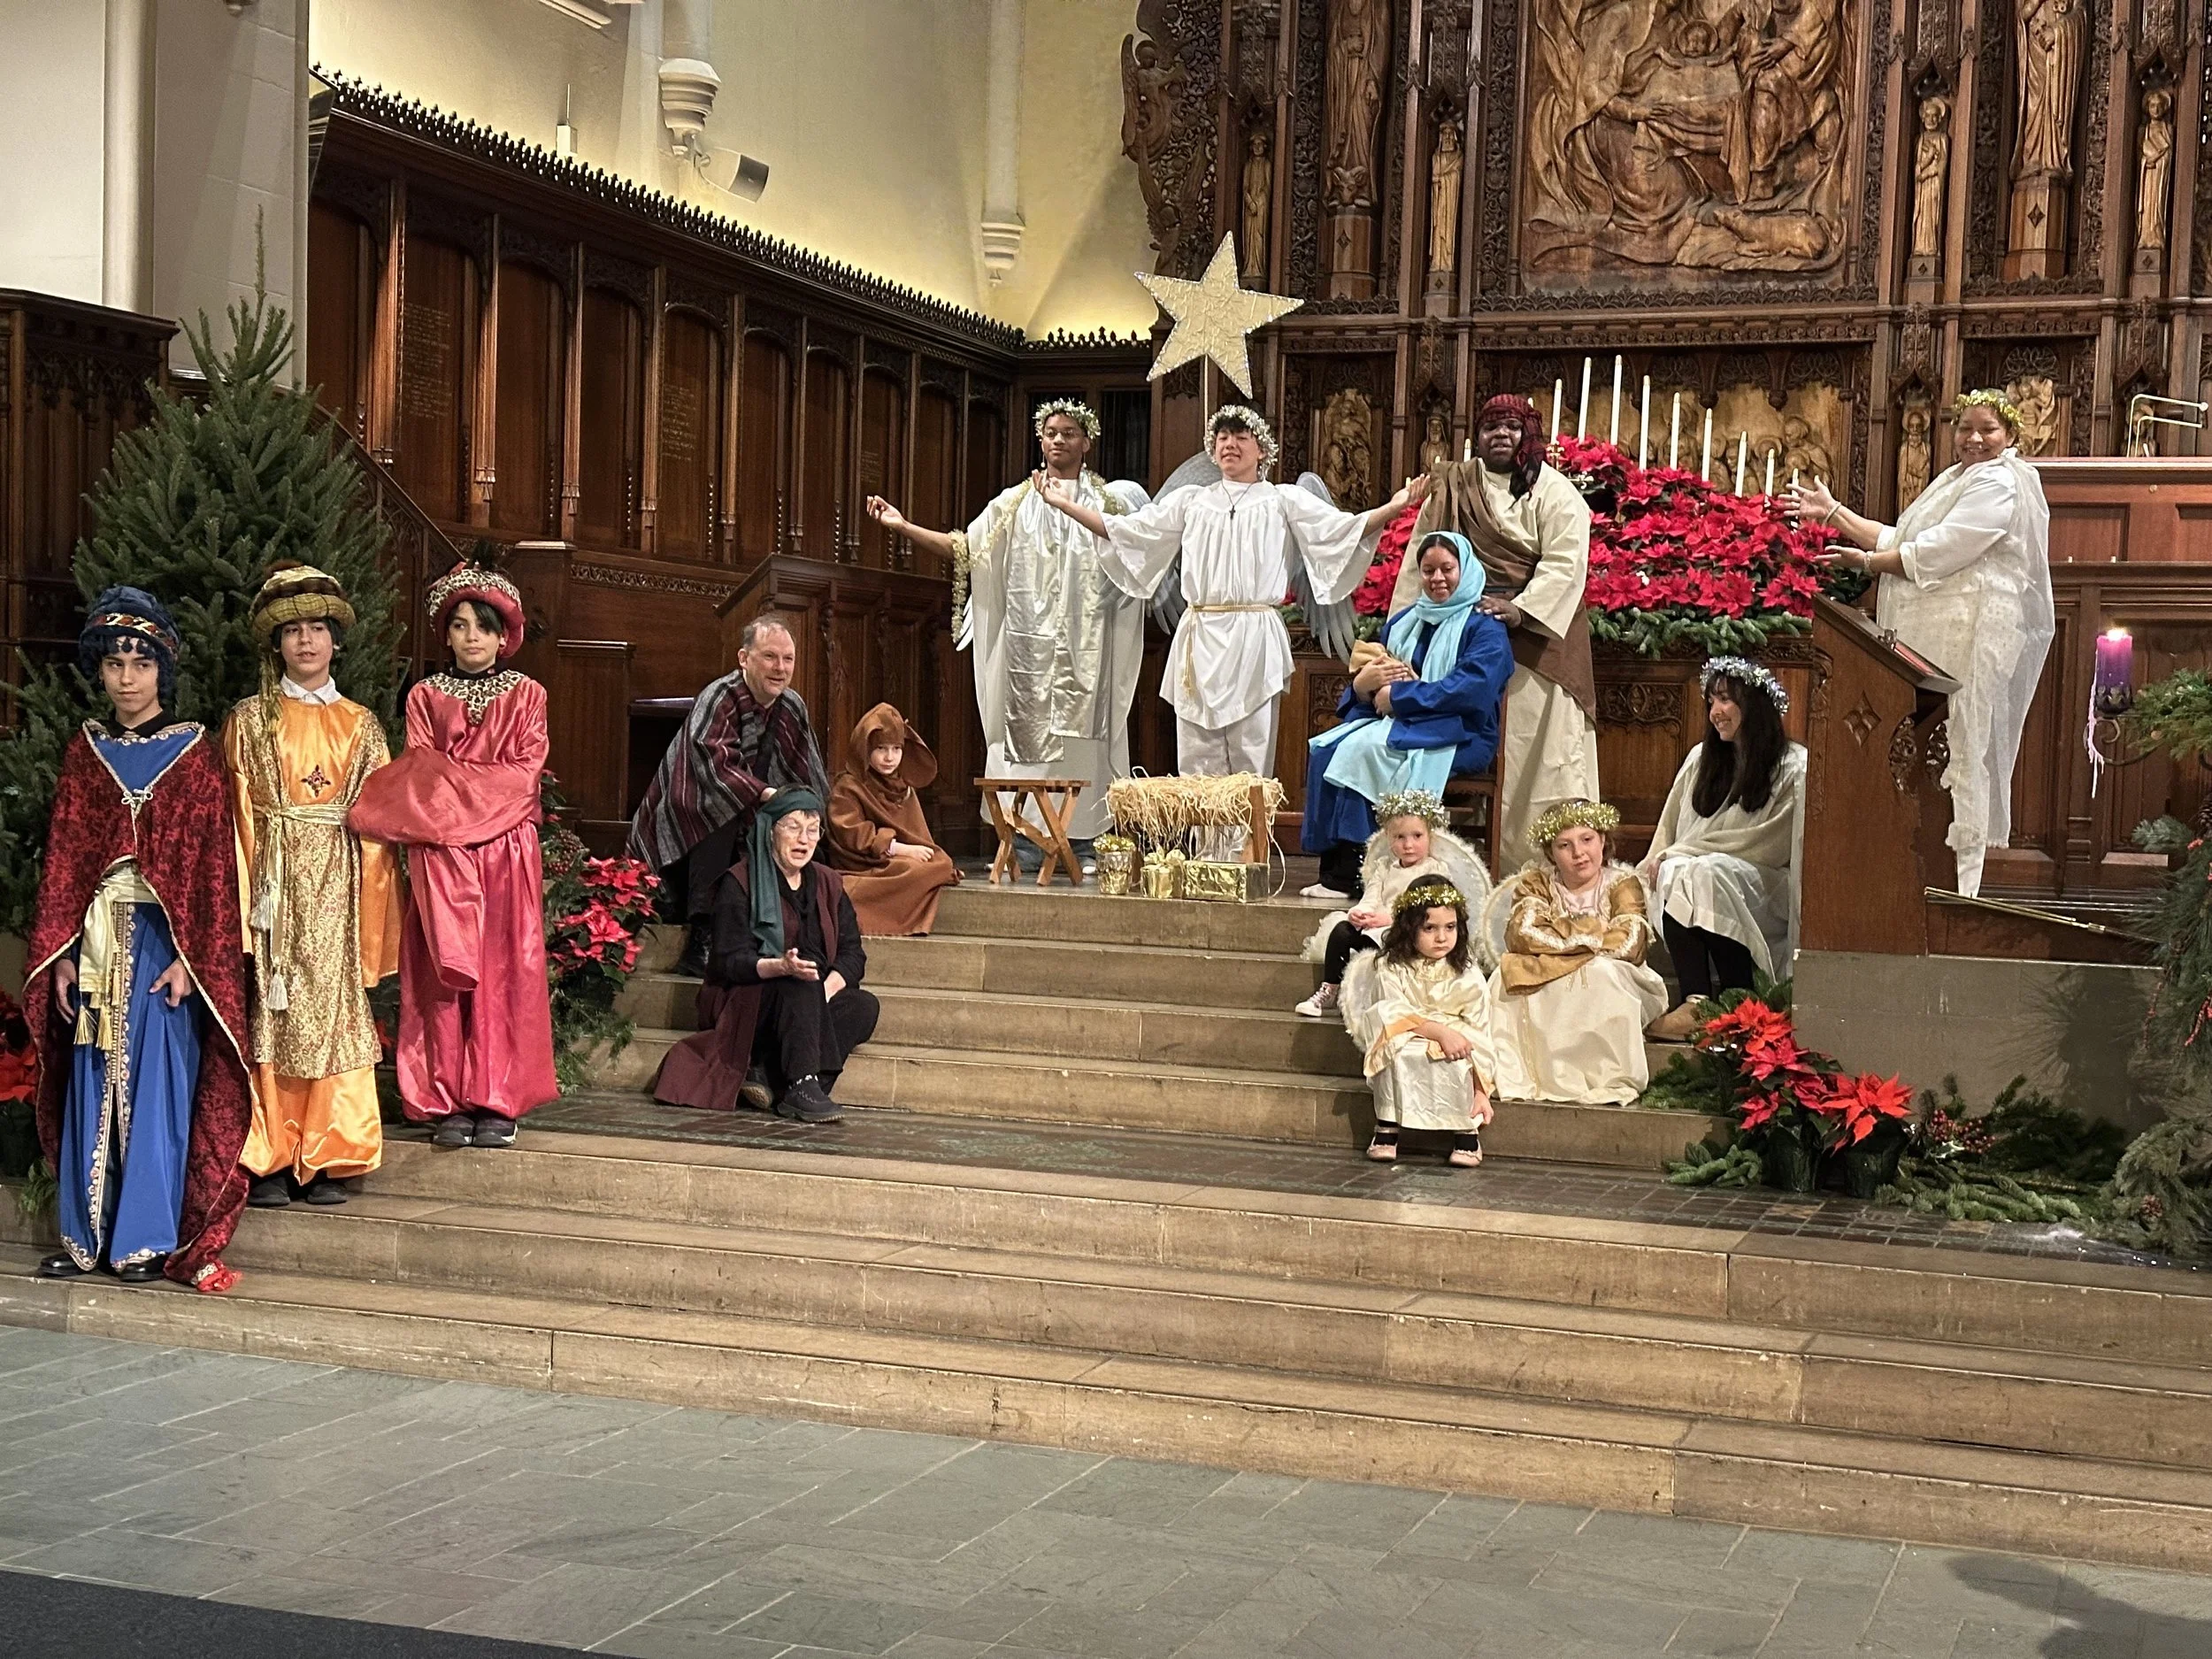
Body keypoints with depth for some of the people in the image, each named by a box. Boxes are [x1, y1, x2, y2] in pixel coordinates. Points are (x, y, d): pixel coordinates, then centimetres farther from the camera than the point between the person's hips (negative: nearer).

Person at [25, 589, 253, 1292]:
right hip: (96, 940, 3)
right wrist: (61, 954, -1)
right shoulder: (84, 753, 8)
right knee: (91, 1084, 6)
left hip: (164, 940, -3)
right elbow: (62, 856, 7)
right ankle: (87, 1235, 13)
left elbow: (211, 863, -5)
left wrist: (188, 958, -13)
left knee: (156, 1083, 0)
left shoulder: (193, 754, -1)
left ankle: (149, 1238, 7)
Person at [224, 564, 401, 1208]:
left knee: (334, 1009, 0)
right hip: (274, 883, -2)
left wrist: (370, 904, 0)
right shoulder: (250, 721, 6)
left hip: (337, 884, 2)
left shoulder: (360, 725, 11)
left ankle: (324, 1160, 6)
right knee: (272, 1016, -2)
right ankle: (270, 1162, 2)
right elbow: (236, 817, 1)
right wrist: (244, 896, -9)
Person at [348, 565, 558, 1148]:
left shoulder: (526, 694, 9)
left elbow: (525, 773, -1)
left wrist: (451, 787, -10)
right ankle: (449, 1104, 0)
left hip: (507, 853, 0)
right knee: (446, 972, -3)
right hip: (440, 855, 0)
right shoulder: (426, 697, 11)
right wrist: (485, 791, -13)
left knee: (504, 970, -3)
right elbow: (418, 776, 3)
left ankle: (498, 1102, 0)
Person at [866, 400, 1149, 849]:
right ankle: (1024, 841, -2)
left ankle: (1085, 842, -3)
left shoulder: (1108, 502, 11)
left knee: (1081, 734, -5)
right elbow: (964, 548, 10)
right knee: (1027, 726, -4)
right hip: (1030, 640, 1)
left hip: (1085, 647, -1)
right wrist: (904, 526, 3)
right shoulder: (1016, 503, 13)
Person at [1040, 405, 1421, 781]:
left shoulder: (1283, 501, 9)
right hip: (1199, 638, 3)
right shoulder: (1192, 501, 16)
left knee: (1251, 758, -2)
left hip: (1254, 640, -2)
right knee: (1196, 760, 2)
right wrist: (1068, 505, 8)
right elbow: (1122, 530, 16)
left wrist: (1394, 507, -19)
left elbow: (1344, 528, -2)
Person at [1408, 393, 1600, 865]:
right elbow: (1423, 560, 12)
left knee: (1531, 750, -6)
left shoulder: (1554, 493, 0)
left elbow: (1564, 562, -11)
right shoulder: (1451, 489, 13)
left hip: (1533, 637, -3)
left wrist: (1519, 609, -24)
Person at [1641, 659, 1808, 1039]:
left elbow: (1765, 845, -8)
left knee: (1709, 872, -35)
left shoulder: (1793, 768, -1)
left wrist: (1680, 854, -11)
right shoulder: (1701, 758, 19)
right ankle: (1696, 1002, -42)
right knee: (1674, 873, -30)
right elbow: (1669, 830, 17)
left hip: (1762, 888, -4)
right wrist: (1661, 860, -7)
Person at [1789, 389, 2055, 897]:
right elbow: (1899, 539, 23)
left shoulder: (2001, 483, -8)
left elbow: (1938, 551, -16)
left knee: (1955, 748, -8)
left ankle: (1956, 884, -5)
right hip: (1929, 634, 10)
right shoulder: (1951, 481, 24)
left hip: (1969, 633, -10)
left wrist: (1869, 562, -8)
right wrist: (1833, 513, 20)